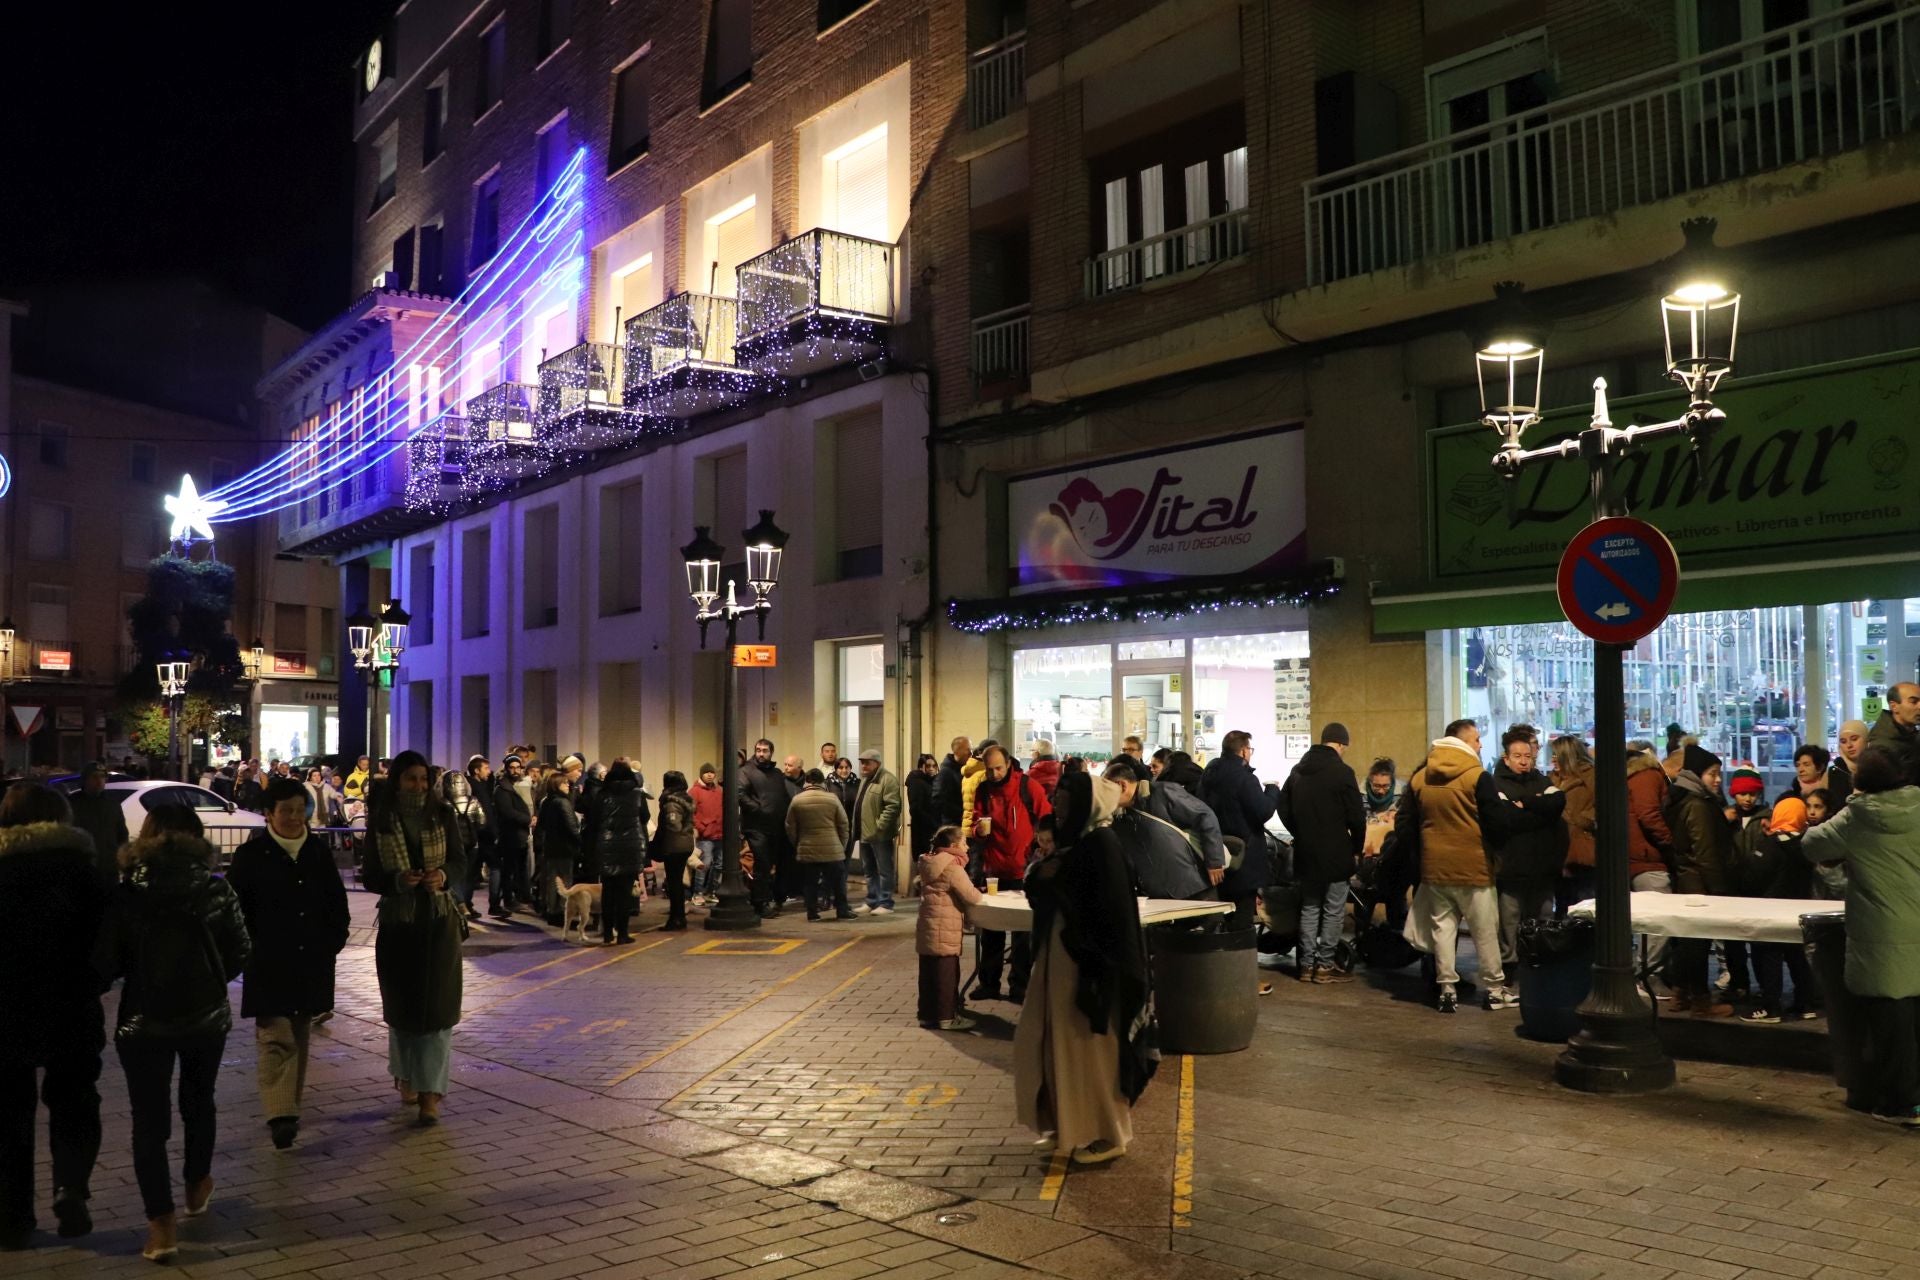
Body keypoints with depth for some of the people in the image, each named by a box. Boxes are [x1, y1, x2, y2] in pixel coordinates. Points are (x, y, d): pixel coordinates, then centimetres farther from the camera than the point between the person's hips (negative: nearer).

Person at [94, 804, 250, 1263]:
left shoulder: (129, 893, -11)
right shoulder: (217, 889, -6)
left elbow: (106, 961, -9)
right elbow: (239, 952, -2)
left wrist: (139, 972, 13)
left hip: (144, 1020, -2)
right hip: (206, 1015, 2)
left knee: (150, 1118, 4)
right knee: (198, 1101, 24)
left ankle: (161, 1226, 1)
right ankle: (197, 1187, 40)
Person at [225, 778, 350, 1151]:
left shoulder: (319, 851, 6)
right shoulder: (250, 855, -5)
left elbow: (336, 901, 13)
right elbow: (233, 909, -2)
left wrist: (334, 939, 6)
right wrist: (248, 950, -6)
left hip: (312, 962, 4)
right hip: (269, 965, -4)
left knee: (300, 1036, 14)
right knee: (275, 1037, -11)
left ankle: (290, 1107, 27)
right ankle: (280, 1115, -14)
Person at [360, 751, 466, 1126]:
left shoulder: (442, 814, -1)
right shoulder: (380, 821, -2)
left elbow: (460, 861, 2)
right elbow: (369, 876, -2)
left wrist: (443, 875, -20)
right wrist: (398, 880, -22)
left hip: (440, 921, 0)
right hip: (397, 922, 1)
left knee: (437, 1004, -6)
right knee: (401, 1003, 12)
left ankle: (430, 1092, -5)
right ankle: (405, 1074, 34)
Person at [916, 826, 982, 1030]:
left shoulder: (929, 863, 13)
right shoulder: (952, 866, -15)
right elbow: (971, 896, -17)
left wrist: (971, 892, 12)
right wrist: (978, 893, 5)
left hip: (927, 929, 9)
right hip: (944, 932, -9)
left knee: (928, 974, 12)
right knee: (946, 975, -1)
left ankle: (927, 1014, 18)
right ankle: (947, 1017, 5)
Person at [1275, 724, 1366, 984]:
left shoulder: (1298, 770, 8)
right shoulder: (1341, 772, -13)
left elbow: (1283, 808, 12)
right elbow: (1356, 816, -13)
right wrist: (1357, 846, 1)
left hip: (1305, 854, 6)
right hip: (1334, 853, -6)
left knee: (1309, 908, 13)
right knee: (1333, 911, 2)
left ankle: (1306, 965, 14)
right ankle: (1324, 966, 4)